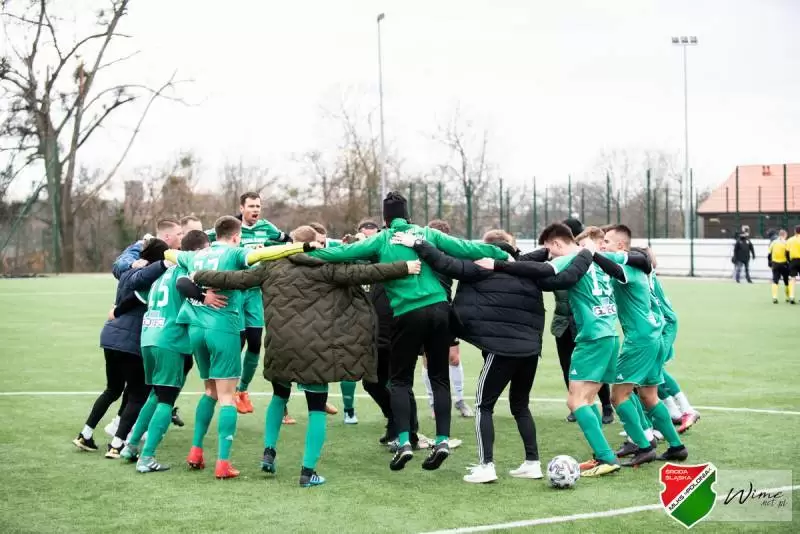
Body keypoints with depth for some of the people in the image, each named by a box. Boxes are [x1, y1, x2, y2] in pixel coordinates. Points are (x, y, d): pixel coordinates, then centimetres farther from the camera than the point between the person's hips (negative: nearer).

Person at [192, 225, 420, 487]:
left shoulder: (273, 267, 6)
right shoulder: (326, 267, -1)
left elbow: (236, 279, 9)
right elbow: (361, 273, -7)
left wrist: (199, 277, 22)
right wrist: (403, 268, -4)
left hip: (281, 346, 3)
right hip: (316, 348, -3)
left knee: (280, 395, 29)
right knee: (317, 407, 6)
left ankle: (269, 451, 21)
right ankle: (308, 471, 1)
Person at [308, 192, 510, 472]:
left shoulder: (381, 240, 4)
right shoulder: (427, 234, 10)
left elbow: (344, 253, 0)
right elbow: (465, 249, 7)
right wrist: (503, 255, 15)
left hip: (408, 314, -2)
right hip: (439, 308, 2)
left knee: (400, 380, 10)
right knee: (440, 378, 11)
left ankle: (404, 441, -5)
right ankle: (442, 440, 2)